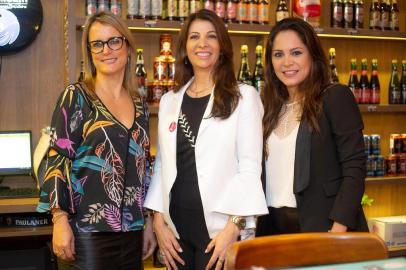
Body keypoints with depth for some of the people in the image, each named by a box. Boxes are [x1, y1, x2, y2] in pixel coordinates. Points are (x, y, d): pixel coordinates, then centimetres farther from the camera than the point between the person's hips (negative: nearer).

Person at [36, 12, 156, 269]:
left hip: (131, 231, 5)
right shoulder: (76, 96, -3)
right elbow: (58, 159, -8)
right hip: (86, 231, -5)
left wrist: (149, 220, 14)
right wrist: (60, 220, -16)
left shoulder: (140, 104, 11)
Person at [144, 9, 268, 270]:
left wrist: (234, 228, -15)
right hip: (177, 225, 4)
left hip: (219, 227, -4)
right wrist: (159, 222, 2)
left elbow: (250, 167, -7)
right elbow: (162, 165, 10)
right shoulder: (169, 101, 11)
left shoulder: (244, 96, -1)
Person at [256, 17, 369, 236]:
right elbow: (264, 171, 10)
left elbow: (354, 168, -12)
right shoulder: (270, 106, 10)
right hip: (272, 225, 5)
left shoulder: (336, 97, -6)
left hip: (321, 225, -5)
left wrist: (338, 230, -19)